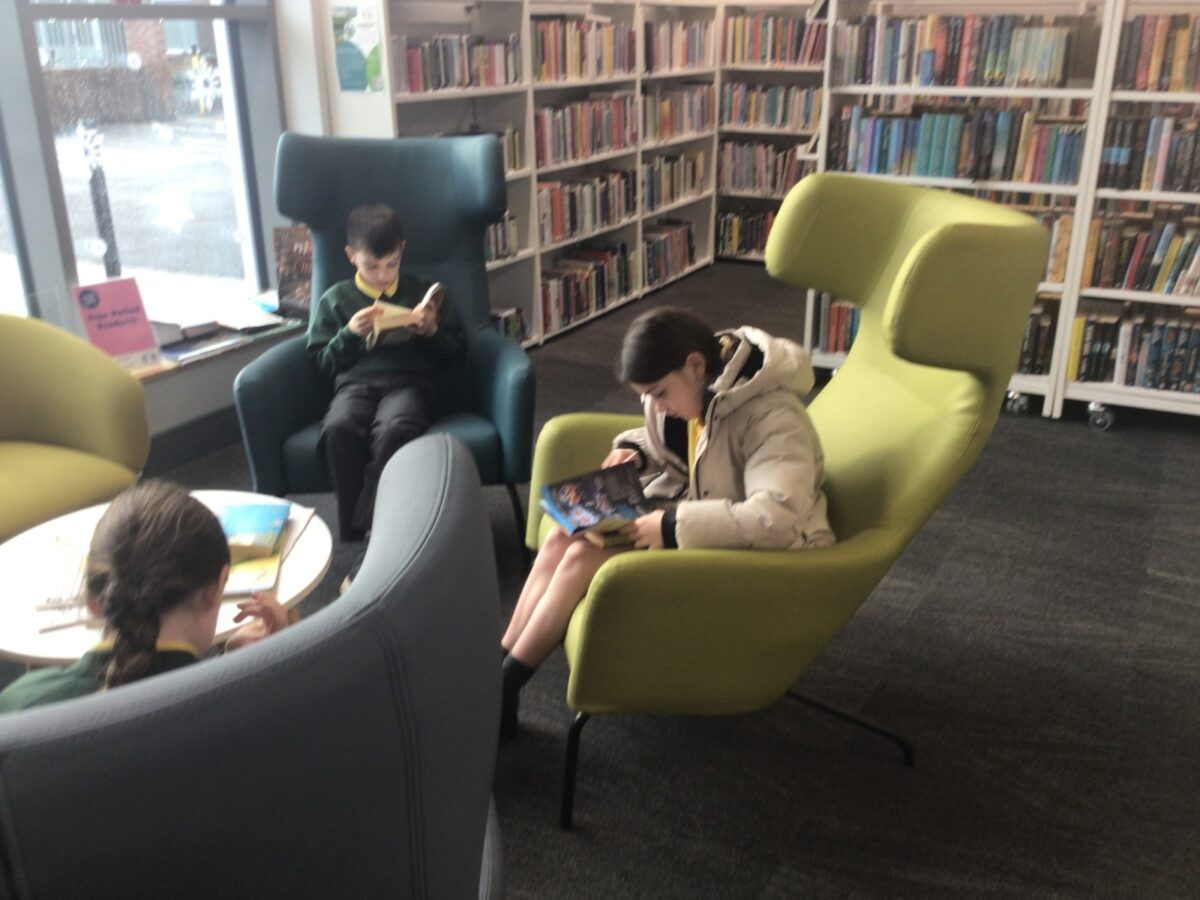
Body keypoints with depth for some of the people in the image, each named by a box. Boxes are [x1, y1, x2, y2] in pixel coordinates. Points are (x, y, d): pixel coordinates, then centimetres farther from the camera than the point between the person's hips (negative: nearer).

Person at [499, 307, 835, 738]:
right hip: (690, 512, 9)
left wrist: (673, 527, -35)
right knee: (562, 538, -11)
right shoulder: (691, 388, -1)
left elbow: (779, 517, -39)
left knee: (584, 557, -20)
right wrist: (634, 450, -2)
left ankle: (504, 688, -6)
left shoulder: (772, 417, -27)